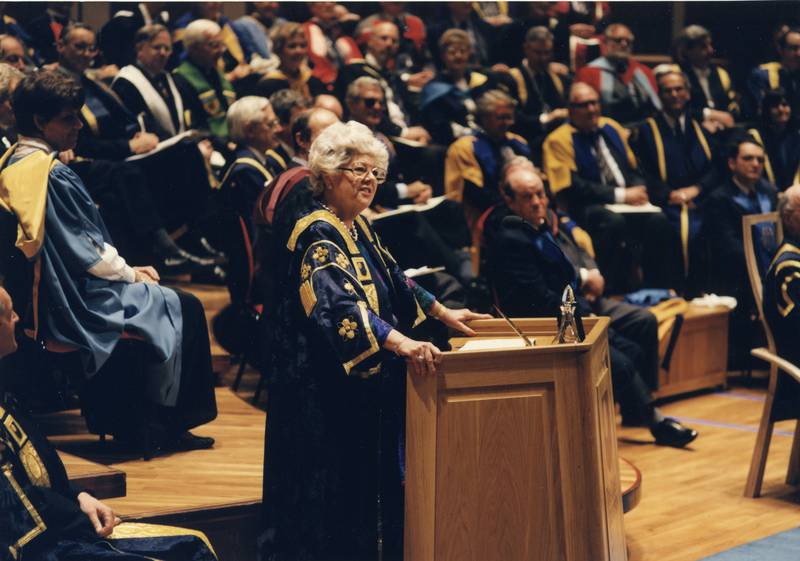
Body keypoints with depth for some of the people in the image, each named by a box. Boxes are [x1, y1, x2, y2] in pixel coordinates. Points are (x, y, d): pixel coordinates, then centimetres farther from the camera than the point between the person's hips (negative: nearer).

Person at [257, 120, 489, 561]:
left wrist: (442, 313, 29)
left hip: (366, 388, 10)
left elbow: (392, 279, 27)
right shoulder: (316, 235, -19)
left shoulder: (357, 227, 11)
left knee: (369, 483, 15)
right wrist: (400, 343, -45)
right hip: (324, 392, -10)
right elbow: (336, 302, -35)